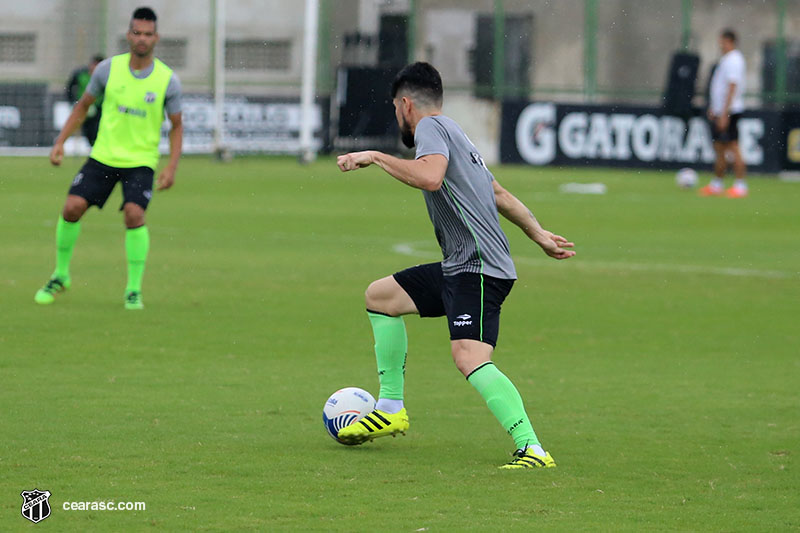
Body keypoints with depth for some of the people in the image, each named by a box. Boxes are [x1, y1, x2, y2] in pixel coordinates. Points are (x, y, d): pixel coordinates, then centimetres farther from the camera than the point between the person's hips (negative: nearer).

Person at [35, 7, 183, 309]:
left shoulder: (167, 80, -7)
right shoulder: (108, 69, -4)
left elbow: (176, 126, 3)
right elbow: (83, 106, 9)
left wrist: (172, 167, -9)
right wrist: (60, 142, 1)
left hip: (141, 161, -2)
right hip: (104, 156, 2)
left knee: (134, 214, -23)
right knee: (72, 207, -10)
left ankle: (134, 290, -9)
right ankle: (61, 275, 13)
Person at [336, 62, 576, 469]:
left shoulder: (431, 127, -6)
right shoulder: (454, 134, 23)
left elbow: (430, 177, -27)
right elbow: (500, 195, 31)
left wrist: (374, 157, -17)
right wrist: (538, 234, 39)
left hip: (479, 269, -11)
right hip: (458, 268, 11)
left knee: (469, 357, -26)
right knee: (380, 295, 22)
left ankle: (531, 448, -36)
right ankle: (391, 408, 26)